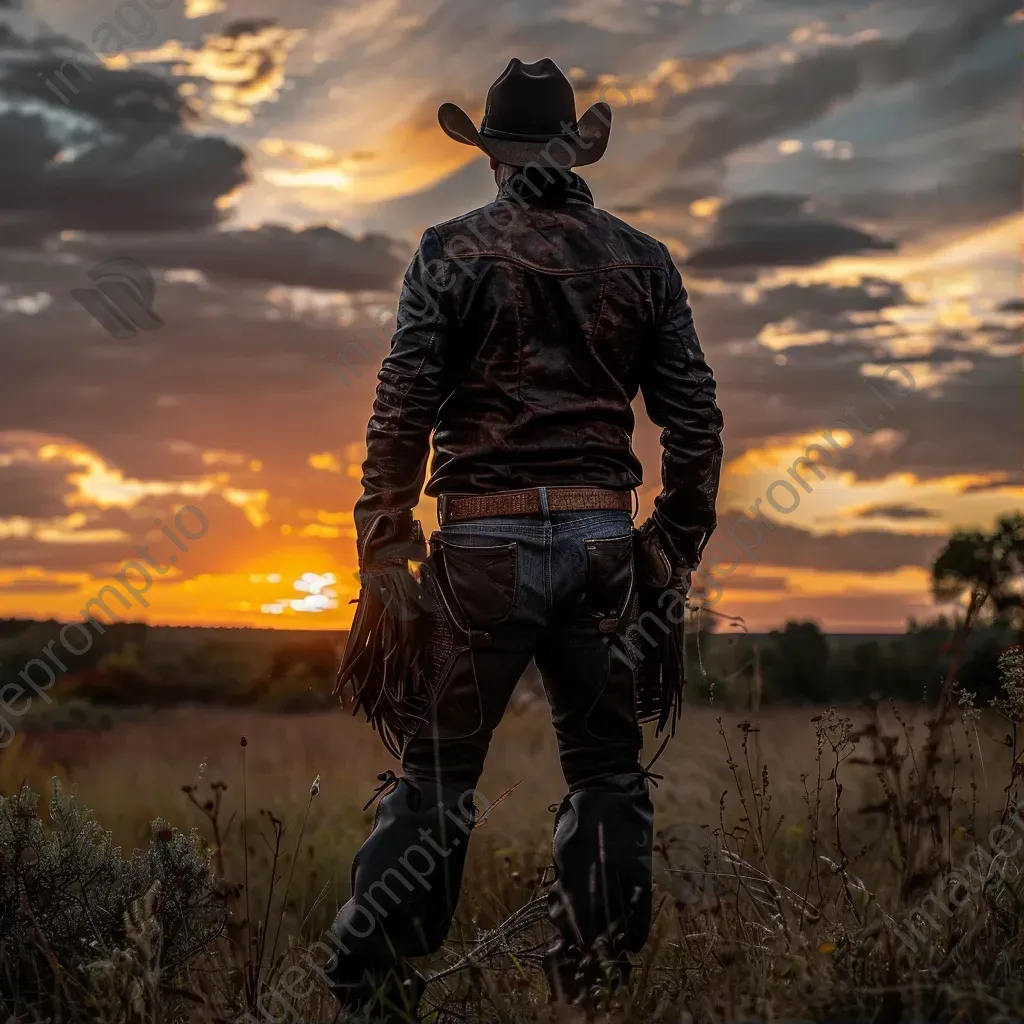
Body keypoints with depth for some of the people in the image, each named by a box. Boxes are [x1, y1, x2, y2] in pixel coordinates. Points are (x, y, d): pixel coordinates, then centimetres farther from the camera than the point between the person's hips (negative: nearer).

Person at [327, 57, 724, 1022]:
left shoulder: (453, 251, 0)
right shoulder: (643, 260, 8)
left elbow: (402, 415, -6)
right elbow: (695, 421, 7)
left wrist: (382, 557, -3)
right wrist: (675, 549, 15)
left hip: (485, 543, -2)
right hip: (602, 538, 2)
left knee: (435, 778, 4)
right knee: (607, 777, 12)